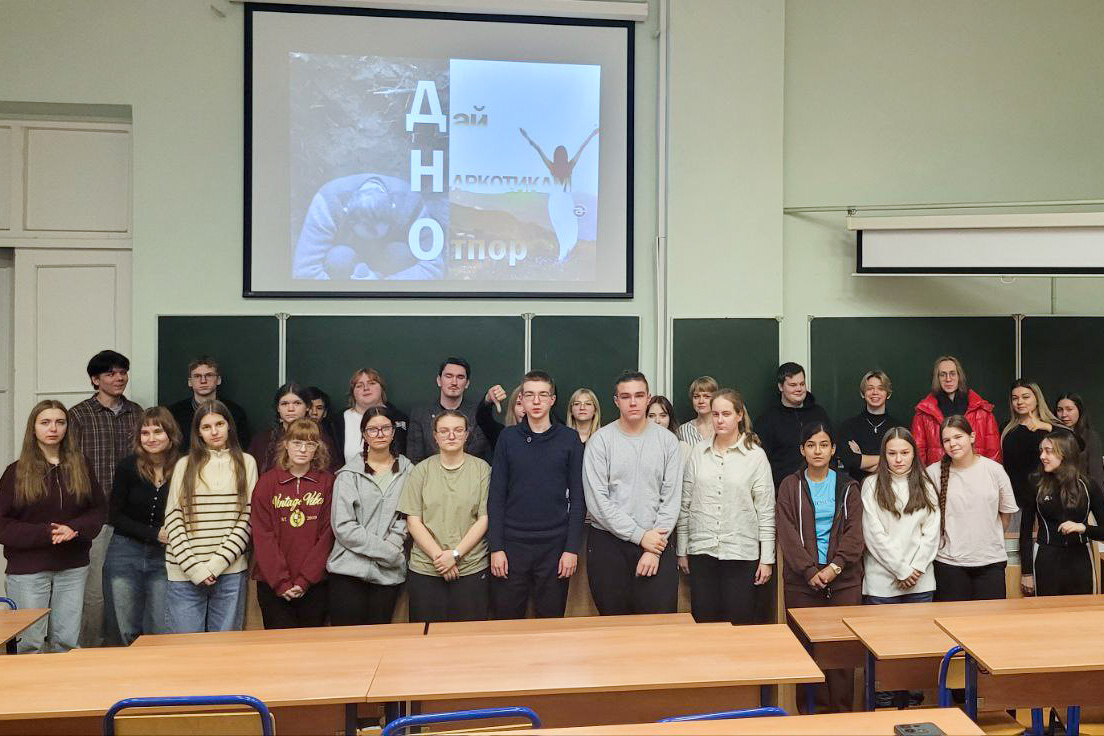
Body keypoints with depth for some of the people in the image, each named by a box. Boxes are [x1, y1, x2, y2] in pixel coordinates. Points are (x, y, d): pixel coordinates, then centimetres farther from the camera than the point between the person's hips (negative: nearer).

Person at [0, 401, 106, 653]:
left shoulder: (81, 467, 6)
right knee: (29, 644, 3)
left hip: (72, 568, 2)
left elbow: (99, 508, 6)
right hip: (26, 569, -2)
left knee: (67, 641, 6)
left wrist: (74, 529, -12)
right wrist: (45, 533, -16)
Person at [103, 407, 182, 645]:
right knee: (123, 634, 8)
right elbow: (114, 516, -2)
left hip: (164, 558, 0)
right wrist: (154, 534, -11)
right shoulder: (128, 467, -6)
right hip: (125, 555, 0)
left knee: (162, 634, 2)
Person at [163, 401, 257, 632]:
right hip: (185, 574, 0)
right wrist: (194, 568, -8)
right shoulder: (184, 465, 7)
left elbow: (247, 518, 1)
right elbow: (173, 520, 2)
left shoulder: (246, 463, 6)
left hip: (230, 572, 0)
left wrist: (216, 564, -8)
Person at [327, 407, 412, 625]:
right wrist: (386, 551, -10)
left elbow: (407, 516, 6)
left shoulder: (407, 471, 8)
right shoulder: (350, 474, 1)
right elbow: (343, 526, -6)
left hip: (389, 572, 2)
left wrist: (394, 543, -12)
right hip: (350, 569, -2)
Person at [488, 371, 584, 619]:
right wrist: (496, 547, -4)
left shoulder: (569, 439, 1)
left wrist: (572, 548, -5)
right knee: (506, 621, 8)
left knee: (551, 619, 9)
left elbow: (577, 497, 1)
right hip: (512, 543, 1)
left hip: (555, 544, 0)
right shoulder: (508, 438, 3)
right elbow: (496, 495, 2)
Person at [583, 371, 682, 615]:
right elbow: (597, 501, -8)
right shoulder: (600, 440, -2)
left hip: (656, 541, 1)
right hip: (608, 542, -1)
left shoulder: (667, 440, 4)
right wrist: (640, 535, -10)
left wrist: (655, 549, -7)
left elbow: (672, 499, 1)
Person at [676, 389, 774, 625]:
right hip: (701, 551, 2)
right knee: (703, 623, 8)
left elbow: (766, 511, 0)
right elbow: (685, 504, 8)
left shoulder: (756, 455, -1)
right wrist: (681, 550, 8)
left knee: (740, 623, 4)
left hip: (741, 553, -2)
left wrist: (767, 559, -2)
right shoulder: (698, 452, 5)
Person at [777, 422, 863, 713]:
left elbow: (855, 533, 1)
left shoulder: (847, 486, 9)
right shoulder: (790, 486, 6)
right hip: (802, 580, -1)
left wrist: (834, 567, -11)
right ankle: (813, 711, 11)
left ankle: (841, 710, 12)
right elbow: (787, 533, -1)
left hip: (844, 579, 1)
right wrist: (809, 571, -11)